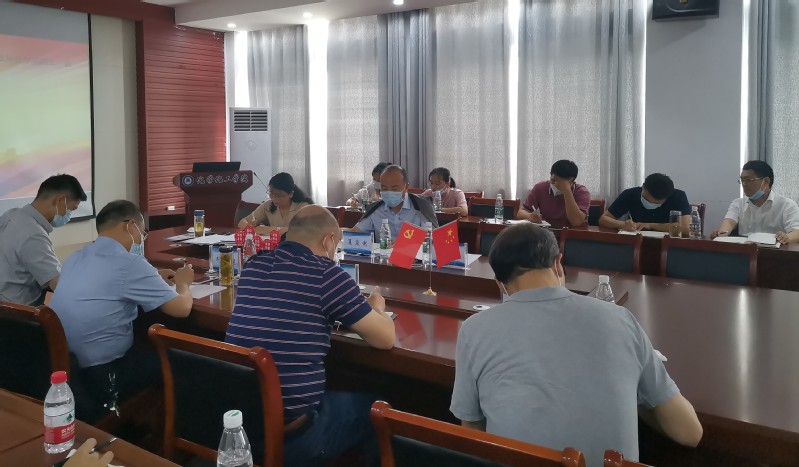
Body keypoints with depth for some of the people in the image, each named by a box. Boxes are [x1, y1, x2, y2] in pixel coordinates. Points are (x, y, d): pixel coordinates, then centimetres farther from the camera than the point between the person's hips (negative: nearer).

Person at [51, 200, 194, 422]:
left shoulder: (76, 258, 7)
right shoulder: (128, 262, -18)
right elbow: (182, 308, -13)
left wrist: (153, 279, 22)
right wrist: (182, 283, 8)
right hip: (99, 380, -8)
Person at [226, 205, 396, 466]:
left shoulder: (253, 266, 5)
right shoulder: (325, 274, -12)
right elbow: (386, 339, -5)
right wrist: (376, 308, 15)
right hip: (291, 432, -6)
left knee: (337, 393, 31)